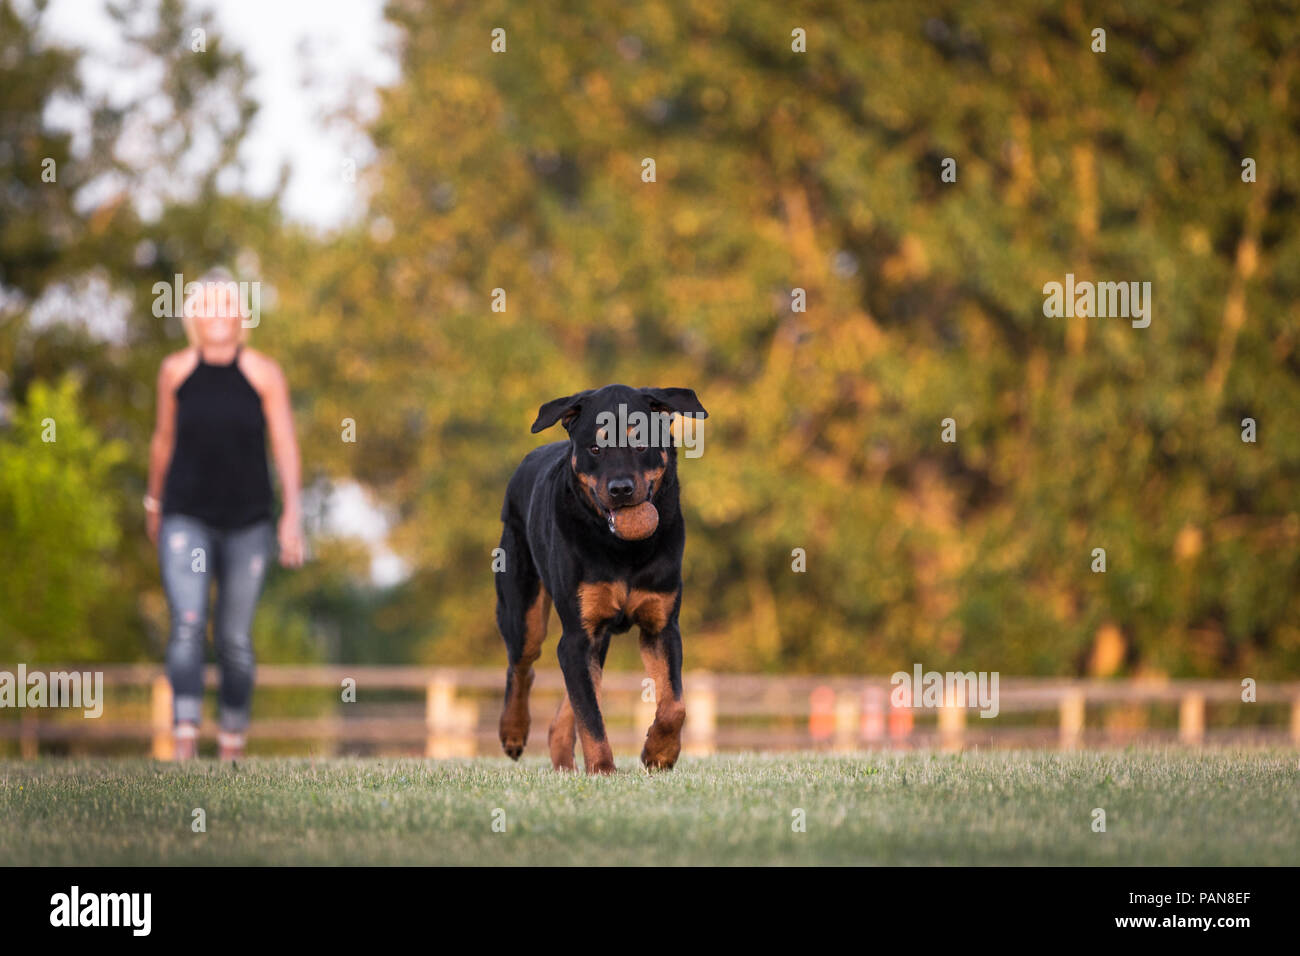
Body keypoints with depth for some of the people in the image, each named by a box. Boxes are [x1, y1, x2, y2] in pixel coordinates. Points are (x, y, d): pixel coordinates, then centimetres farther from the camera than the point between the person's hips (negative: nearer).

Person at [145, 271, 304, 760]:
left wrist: (292, 514, -13)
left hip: (247, 521, 0)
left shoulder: (264, 375, -1)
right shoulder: (176, 371, 3)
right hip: (186, 517, 0)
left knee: (235, 638, 6)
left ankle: (231, 746, 19)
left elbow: (285, 446, -3)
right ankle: (184, 743, -24)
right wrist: (154, 502, 24)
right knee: (186, 624, -17)